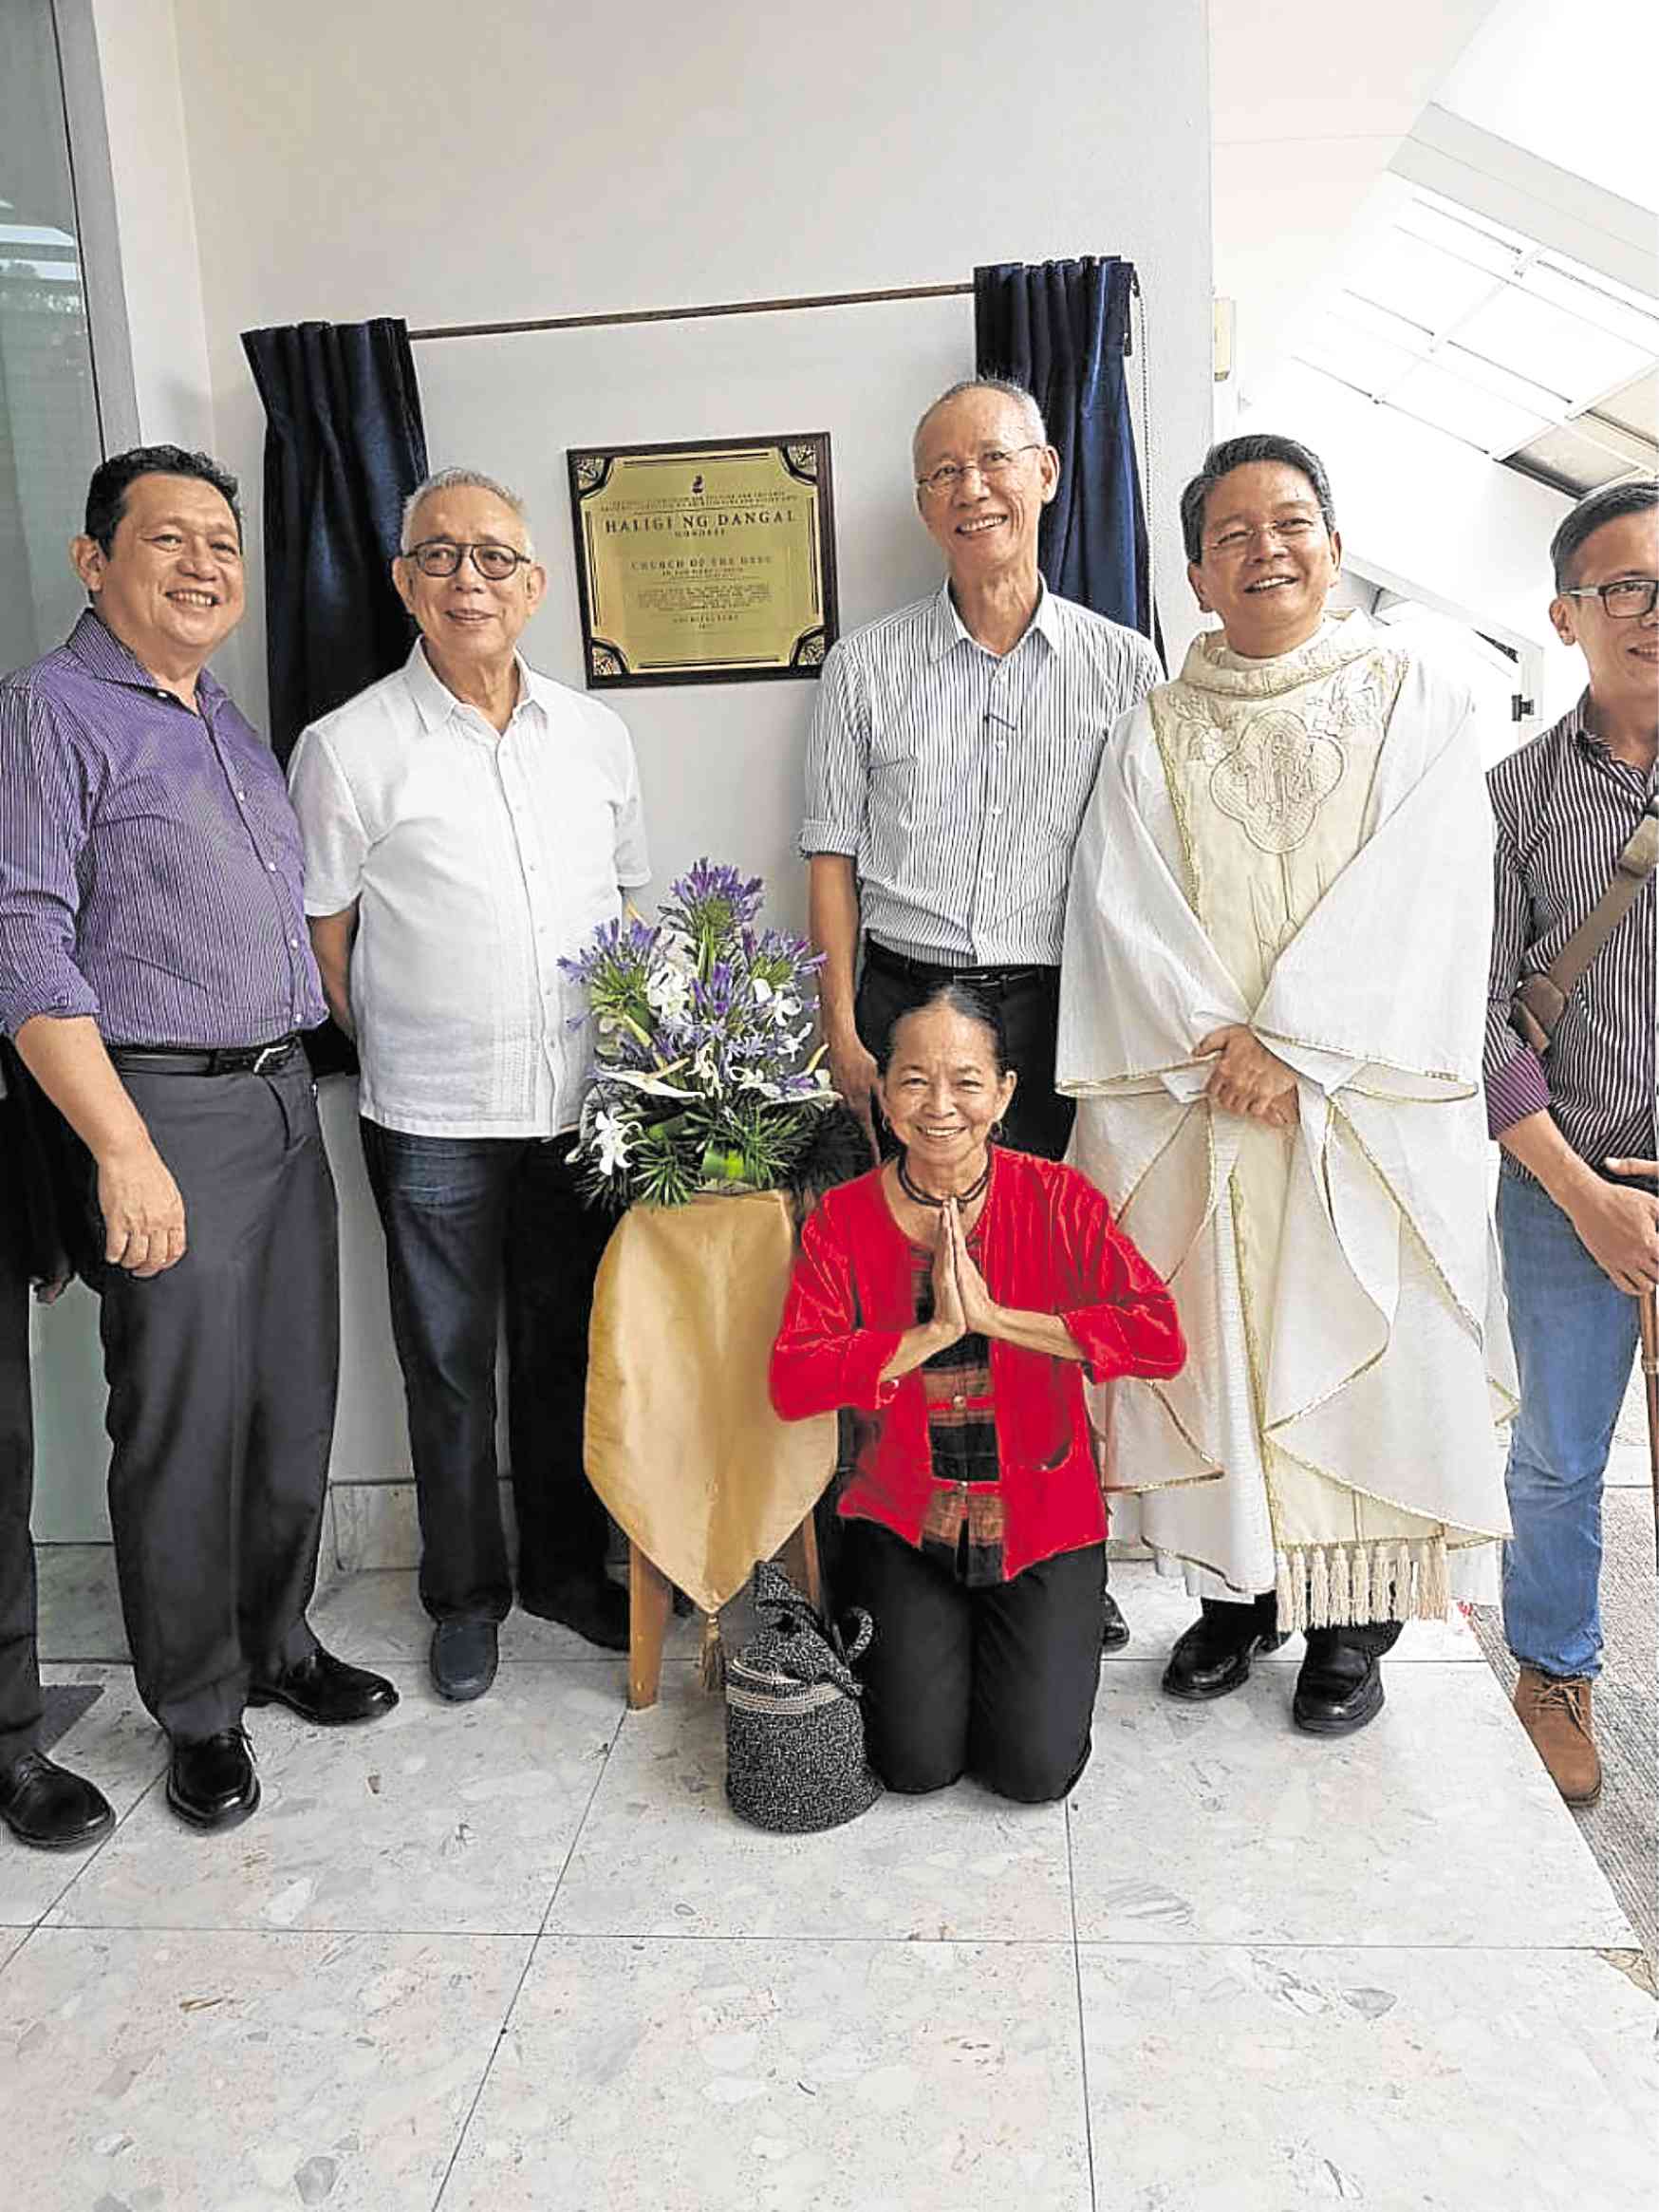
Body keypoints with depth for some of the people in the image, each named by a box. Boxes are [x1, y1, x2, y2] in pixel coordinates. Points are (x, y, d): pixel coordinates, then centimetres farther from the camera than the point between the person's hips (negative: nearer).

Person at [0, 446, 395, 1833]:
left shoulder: (230, 721, 17)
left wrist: (324, 1059, 16)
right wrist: (125, 1149, -21)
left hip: (286, 1096, 7)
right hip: (166, 1108, -7)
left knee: (296, 1403, 14)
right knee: (186, 1425, 1)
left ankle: (278, 1642, 32)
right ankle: (198, 1707, 19)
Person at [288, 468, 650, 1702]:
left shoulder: (595, 734, 7)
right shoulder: (350, 747, -5)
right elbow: (325, 941, 1)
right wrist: (406, 1057, 0)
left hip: (582, 1105, 3)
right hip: (434, 1121, -3)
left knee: (568, 1349, 15)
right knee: (450, 1365, 9)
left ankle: (567, 1569, 33)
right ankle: (465, 1596, 28)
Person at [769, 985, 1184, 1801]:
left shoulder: (1056, 1199, -10)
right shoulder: (843, 1217, -7)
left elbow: (1162, 1340, -21)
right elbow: (790, 1382, -16)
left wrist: (995, 1316, -25)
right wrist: (935, 1331, -25)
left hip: (1040, 1524, 0)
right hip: (904, 1524, 1)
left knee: (1036, 1770, -6)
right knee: (918, 1763, -6)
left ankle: (1061, 1638, 24)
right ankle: (911, 1643, 25)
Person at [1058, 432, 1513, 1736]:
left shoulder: (1417, 706, 6)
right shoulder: (1153, 735, 11)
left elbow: (1421, 901, -6)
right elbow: (1123, 911, -1)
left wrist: (1288, 1043, -14)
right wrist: (1218, 1046, -14)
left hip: (1366, 1102, -1)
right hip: (1195, 1107, 2)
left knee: (1361, 1350, 2)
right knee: (1213, 1350, 6)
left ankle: (1352, 1619, 18)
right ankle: (1236, 1590, 23)